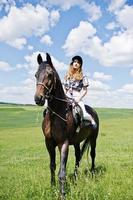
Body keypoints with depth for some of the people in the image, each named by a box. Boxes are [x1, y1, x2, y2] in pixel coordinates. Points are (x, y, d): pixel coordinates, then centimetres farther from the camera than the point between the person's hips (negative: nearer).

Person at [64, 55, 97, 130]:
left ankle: (92, 120, 12)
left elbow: (85, 90, 2)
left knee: (84, 115, -22)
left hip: (77, 98, -3)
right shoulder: (67, 76, 14)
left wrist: (78, 98, -10)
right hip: (67, 98, 4)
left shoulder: (83, 77, 4)